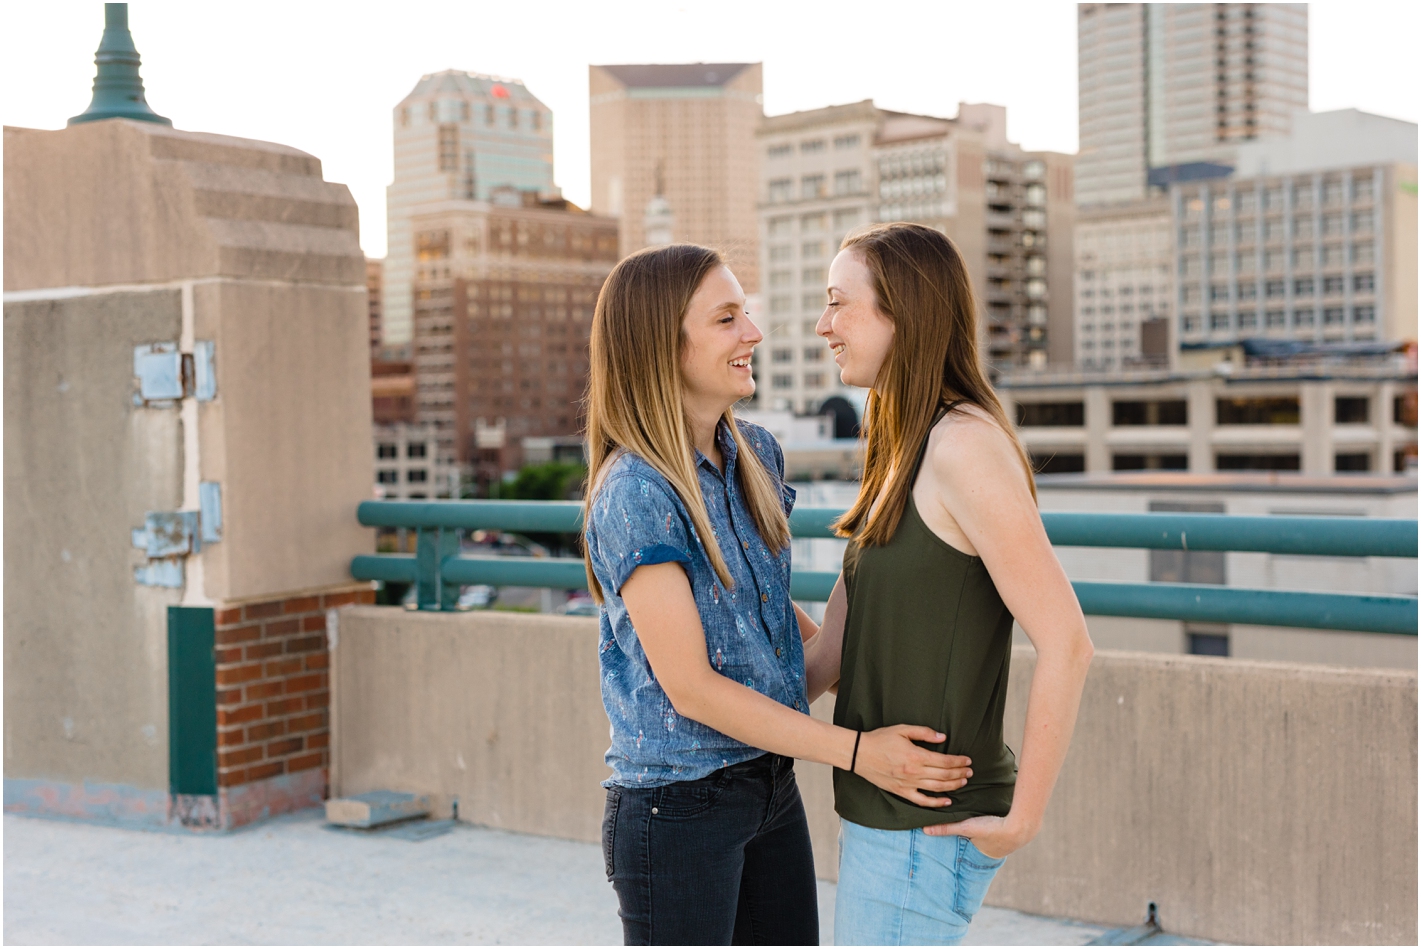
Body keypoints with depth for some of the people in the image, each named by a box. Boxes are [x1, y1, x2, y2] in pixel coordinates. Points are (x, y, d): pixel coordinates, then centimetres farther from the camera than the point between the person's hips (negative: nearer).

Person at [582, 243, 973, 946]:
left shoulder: (755, 455, 5)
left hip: (772, 787, 7)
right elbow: (690, 686, -20)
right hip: (675, 807, -7)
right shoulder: (634, 493, -19)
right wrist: (856, 751, -20)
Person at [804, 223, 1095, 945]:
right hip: (884, 810, 9)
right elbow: (832, 649, 12)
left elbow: (1065, 643, -23)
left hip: (925, 827, -9)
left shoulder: (964, 445, -19)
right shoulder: (901, 452, 11)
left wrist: (1021, 819, -18)